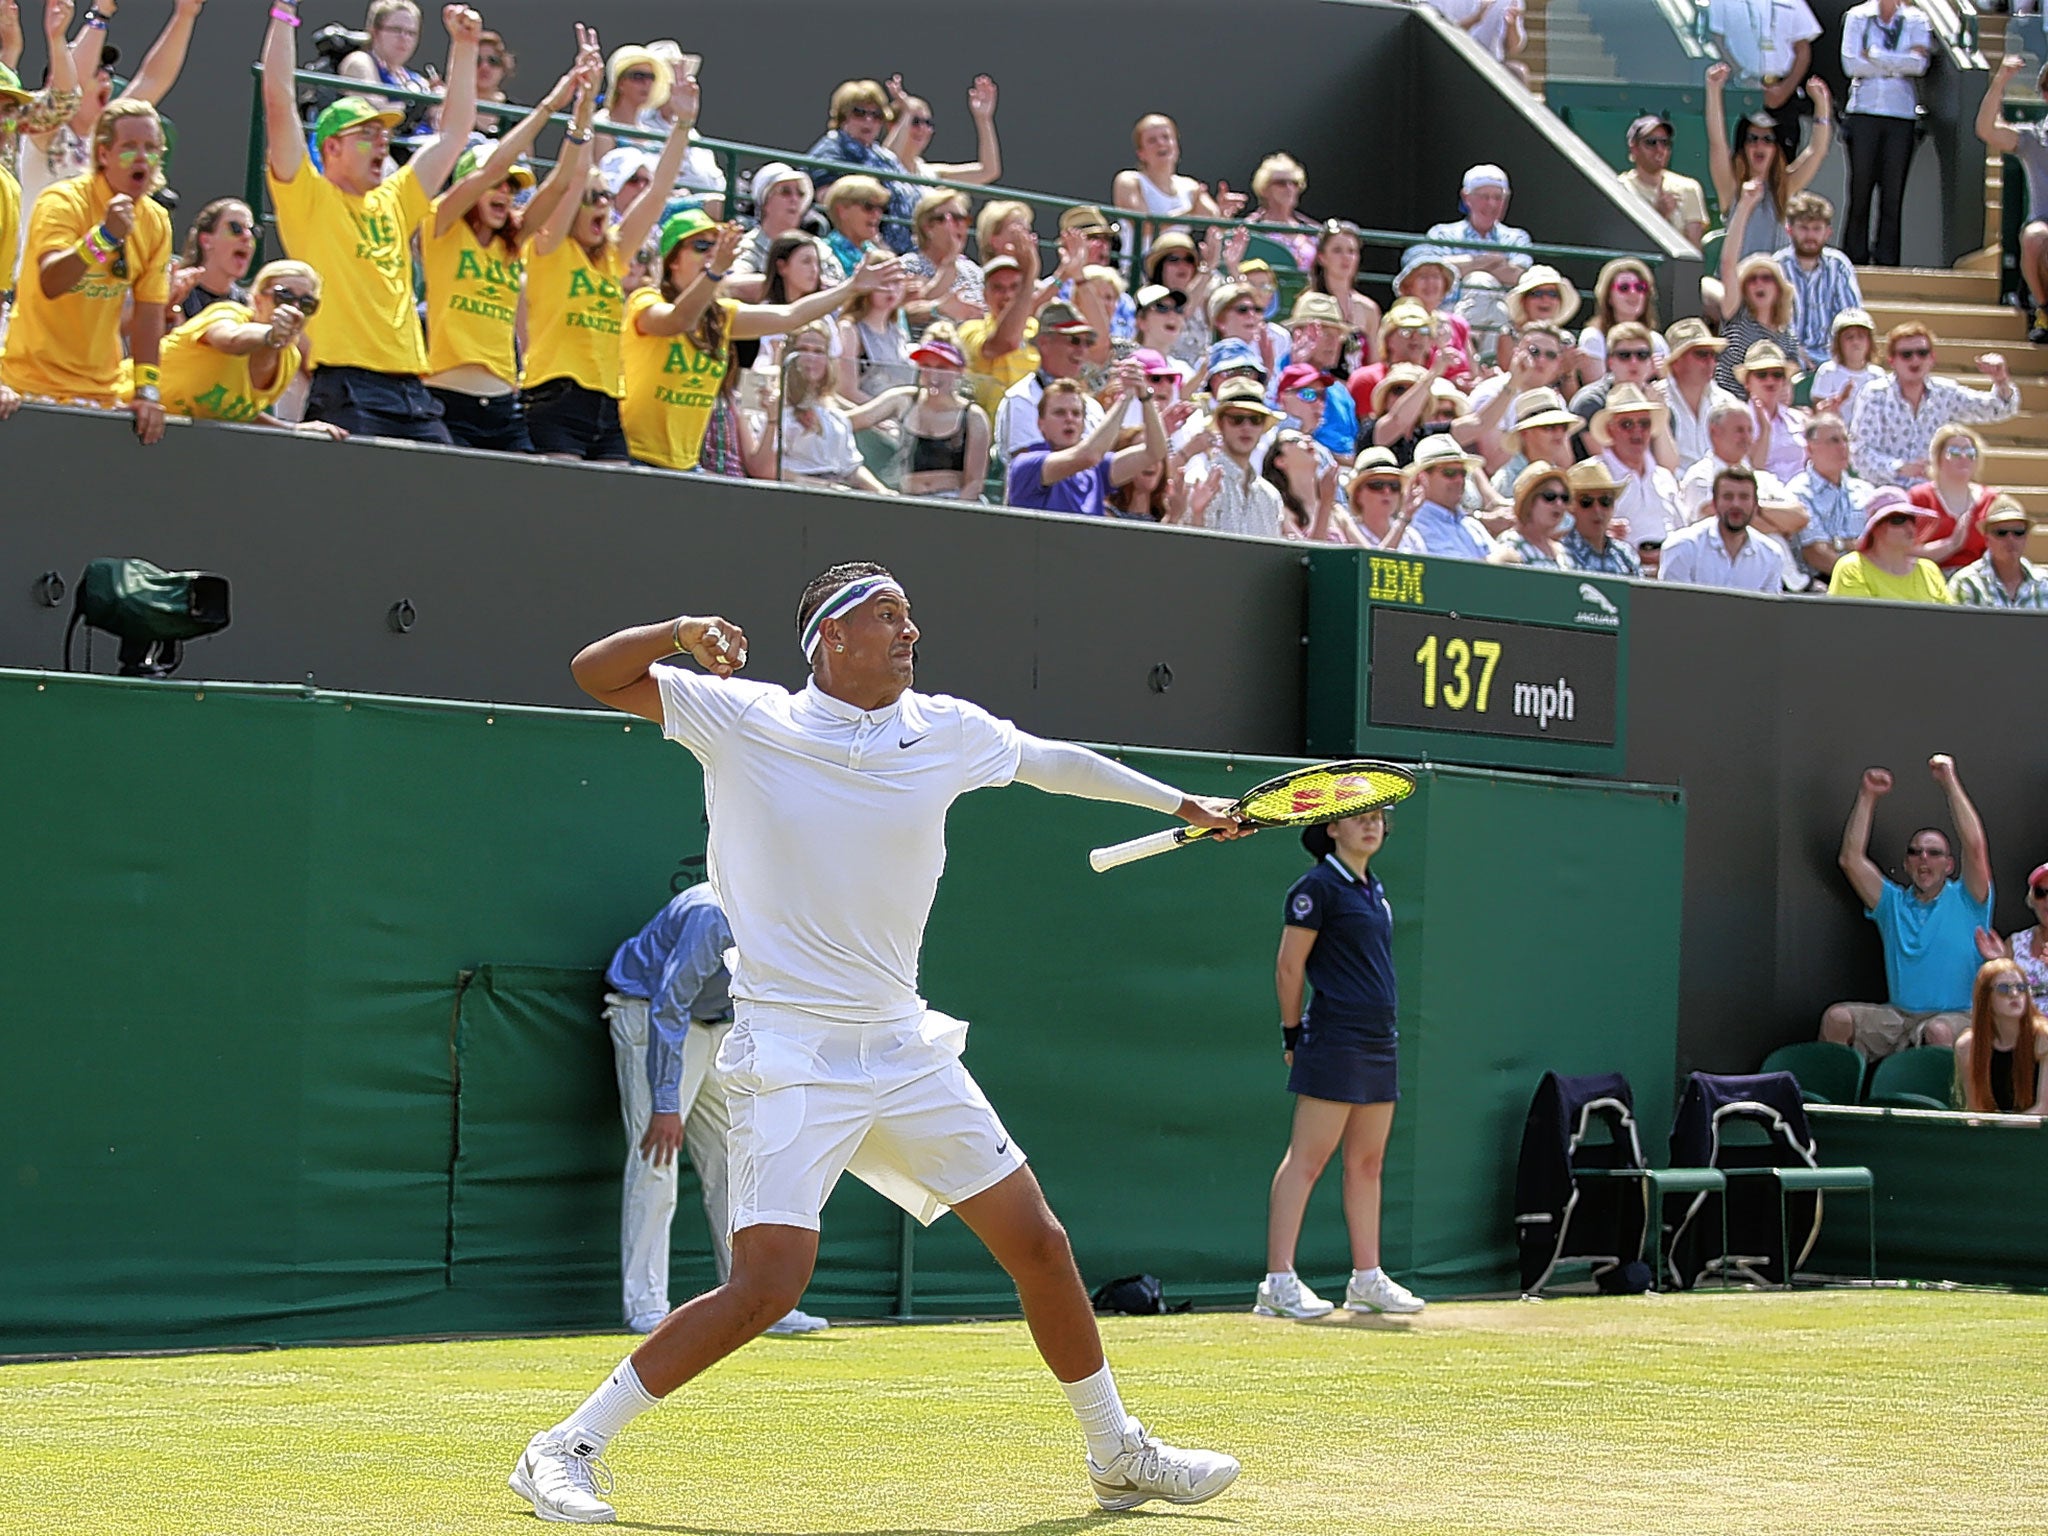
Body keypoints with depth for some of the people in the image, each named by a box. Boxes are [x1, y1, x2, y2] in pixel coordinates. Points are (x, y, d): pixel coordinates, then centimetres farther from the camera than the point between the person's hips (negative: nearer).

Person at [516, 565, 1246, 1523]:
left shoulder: (948, 733, 5)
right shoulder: (742, 722, -5)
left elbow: (1054, 763, 23)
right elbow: (597, 673, -3)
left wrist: (1182, 804, 30)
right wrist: (684, 633, -21)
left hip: (903, 1048, 5)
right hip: (791, 1055, -5)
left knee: (1038, 1244, 7)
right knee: (769, 1283, -19)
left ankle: (1119, 1454, 27)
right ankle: (565, 1451, -8)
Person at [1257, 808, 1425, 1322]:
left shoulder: (1375, 890, 16)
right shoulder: (1319, 886, -8)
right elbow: (1289, 967, -9)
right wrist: (1293, 1034, -7)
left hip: (1379, 1042, 9)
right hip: (1335, 1041, -9)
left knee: (1367, 1163, 11)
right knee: (1307, 1160, -9)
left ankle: (1367, 1279, 16)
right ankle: (1278, 1283, -10)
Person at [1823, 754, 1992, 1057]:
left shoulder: (1965, 901, 6)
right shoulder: (1894, 903, 18)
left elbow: (1975, 847, -10)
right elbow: (1851, 859, 9)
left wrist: (1949, 782, -9)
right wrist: (1867, 796, 5)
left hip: (1956, 1016, -4)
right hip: (1898, 1016, 4)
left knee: (1940, 1031, -39)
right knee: (1837, 1018, -21)